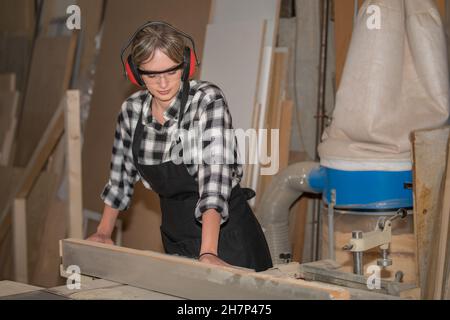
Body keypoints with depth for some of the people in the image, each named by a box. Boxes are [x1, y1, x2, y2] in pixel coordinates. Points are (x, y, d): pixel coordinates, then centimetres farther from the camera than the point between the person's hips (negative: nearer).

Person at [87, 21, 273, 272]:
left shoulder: (208, 99, -21)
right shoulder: (131, 110, -4)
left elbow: (214, 176, -31)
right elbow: (121, 175, 10)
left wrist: (207, 253, -40)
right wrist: (104, 233, 10)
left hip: (225, 233, -5)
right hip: (176, 239, 5)